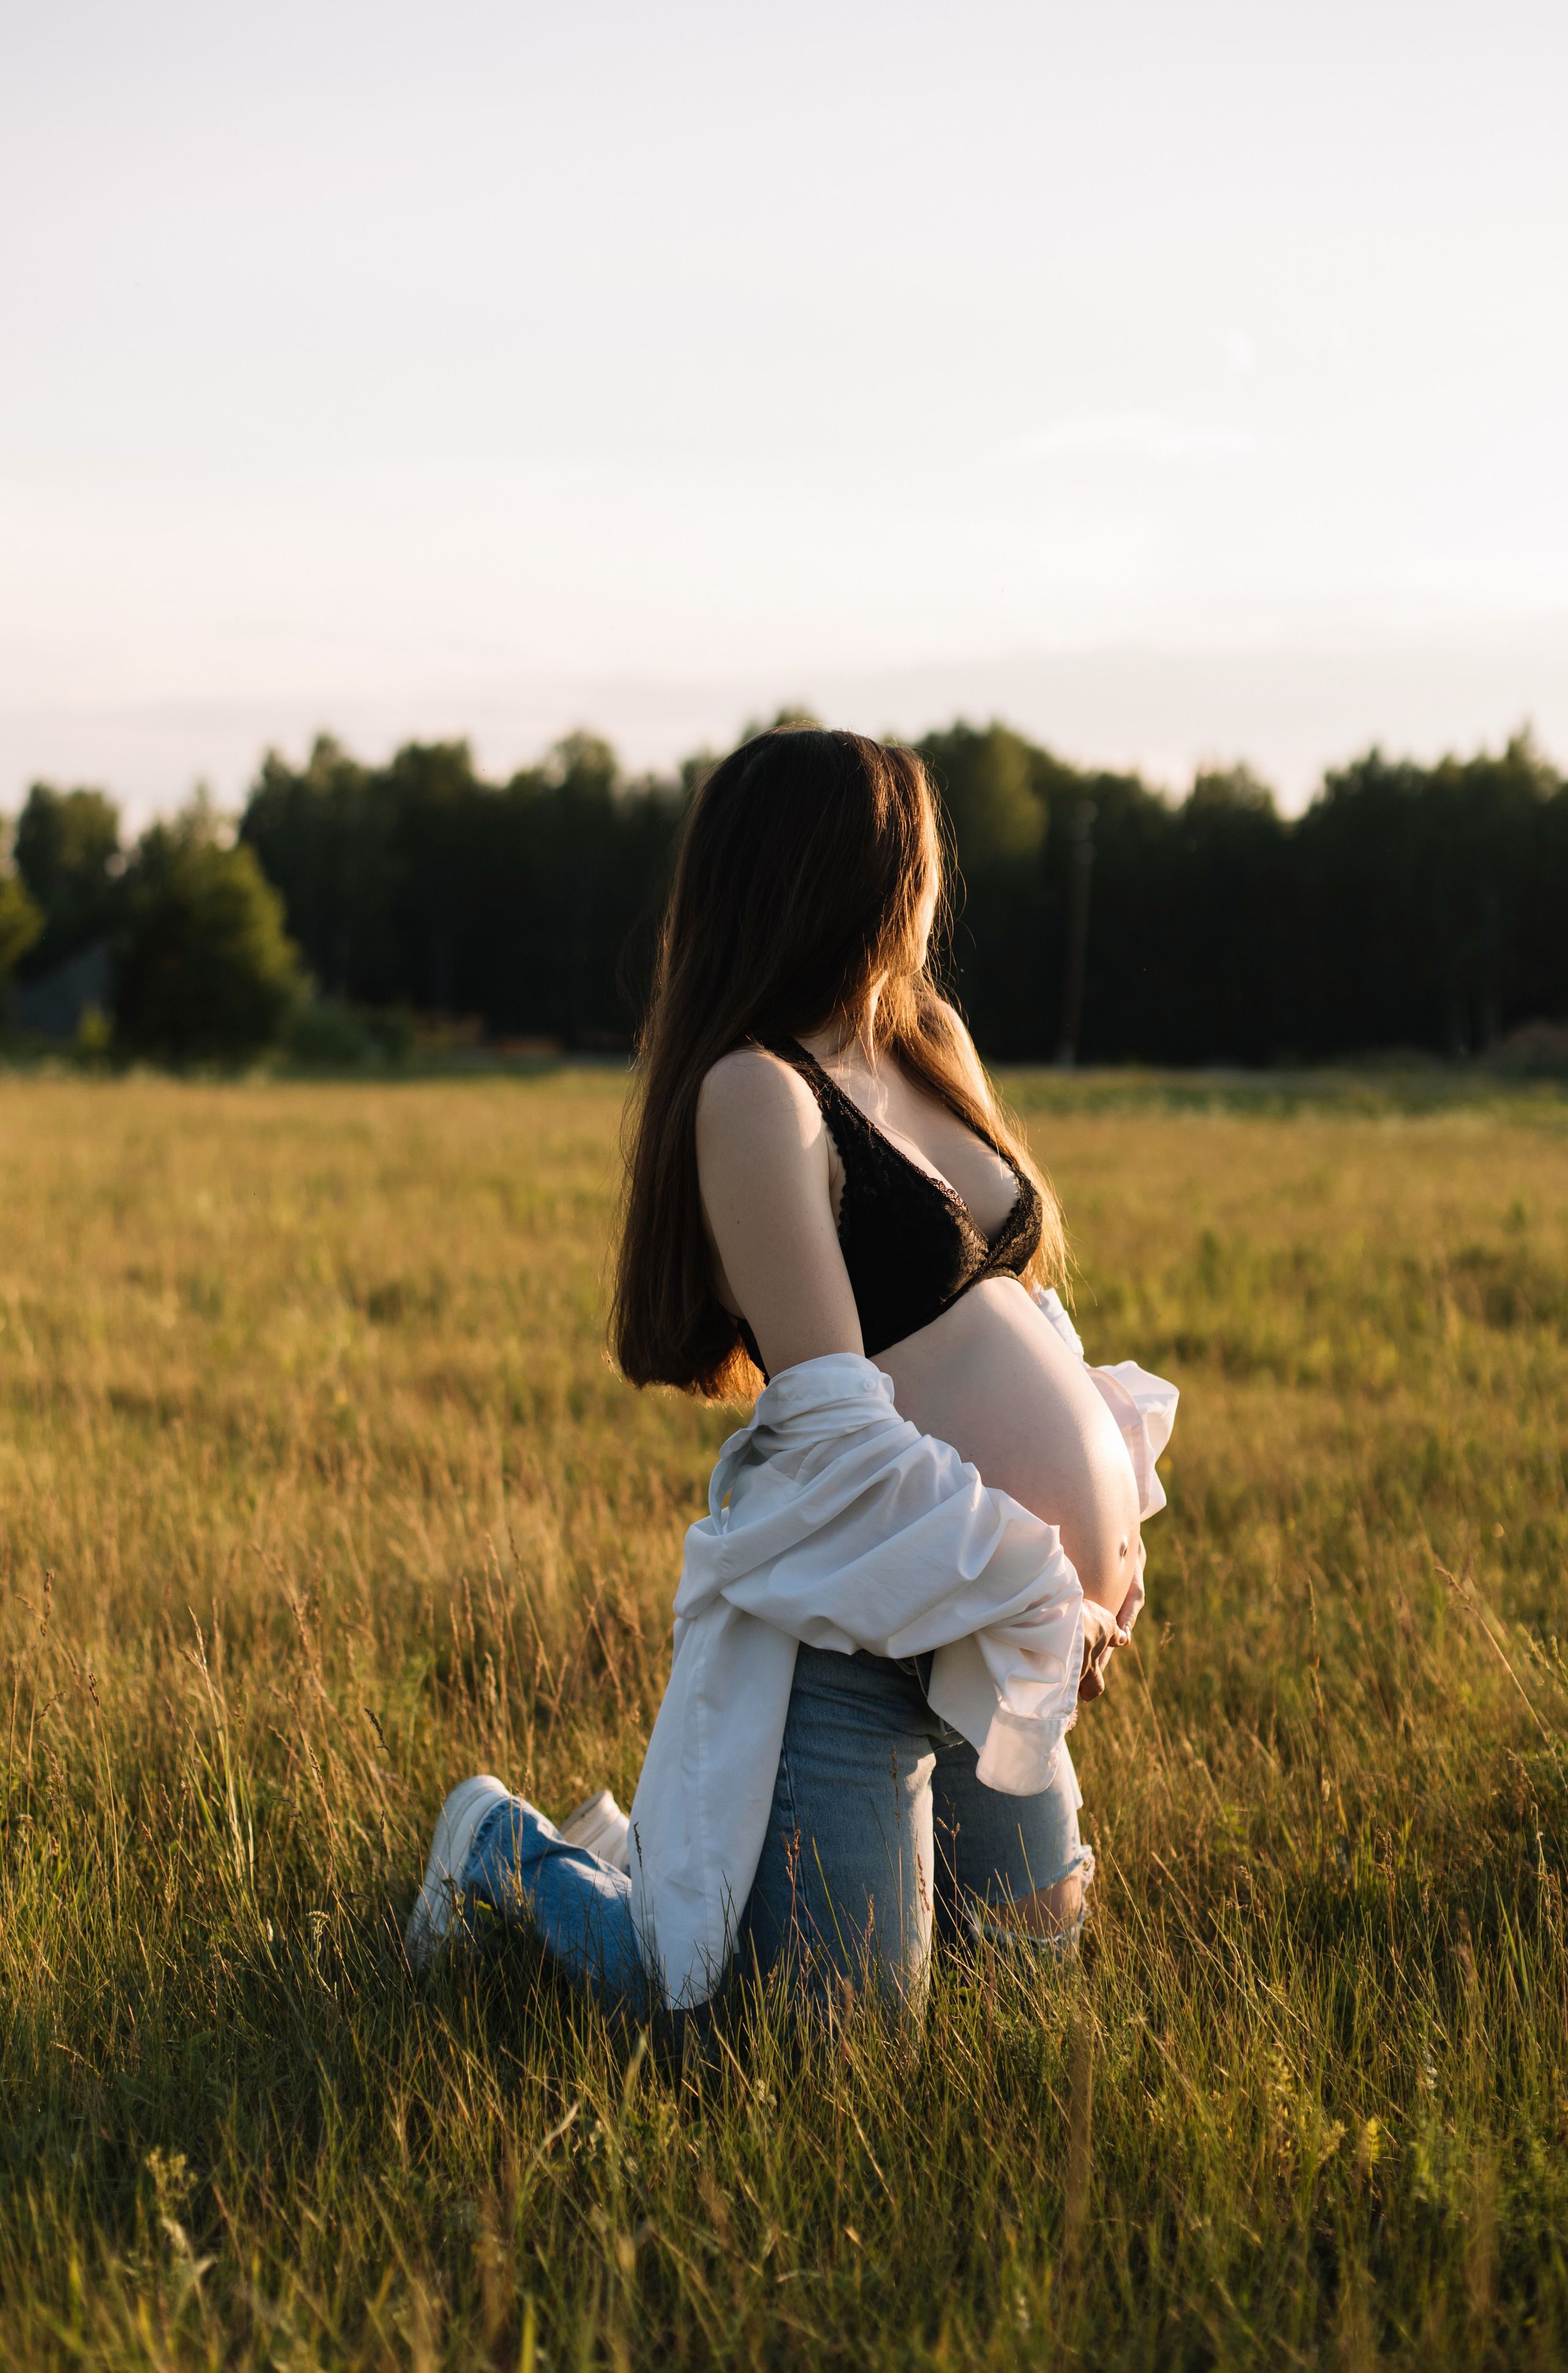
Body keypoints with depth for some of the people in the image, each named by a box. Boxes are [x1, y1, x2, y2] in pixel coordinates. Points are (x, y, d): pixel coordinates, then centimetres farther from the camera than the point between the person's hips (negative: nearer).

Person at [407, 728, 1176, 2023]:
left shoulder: (930, 1040, 9)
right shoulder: (756, 1090, -18)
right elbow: (836, 1419, -22)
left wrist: (1109, 1535, 3)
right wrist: (1041, 1587, -18)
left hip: (988, 1615, 9)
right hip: (850, 1612, -9)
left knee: (1032, 1940, 23)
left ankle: (651, 1841, 36)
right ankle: (508, 1849, 17)